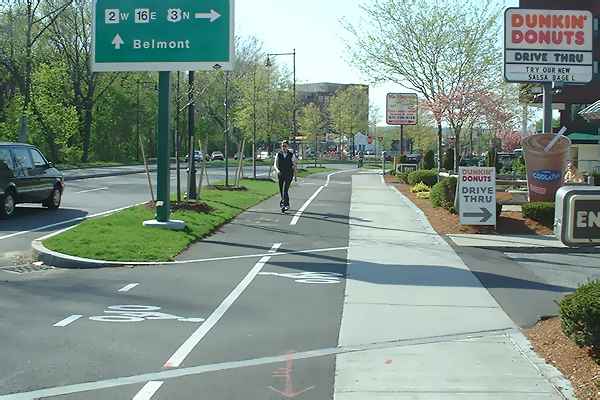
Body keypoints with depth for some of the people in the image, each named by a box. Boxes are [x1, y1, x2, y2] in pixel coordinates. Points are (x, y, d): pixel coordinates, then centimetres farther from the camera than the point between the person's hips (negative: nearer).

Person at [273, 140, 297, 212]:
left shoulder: (291, 155, -5)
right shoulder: (278, 154, -1)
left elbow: (294, 166, 4)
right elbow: (275, 165, -5)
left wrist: (295, 176, 9)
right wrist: (277, 170, -26)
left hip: (289, 174, -3)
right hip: (280, 174, 3)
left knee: (285, 189, -20)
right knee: (281, 190, 14)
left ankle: (285, 205, -21)